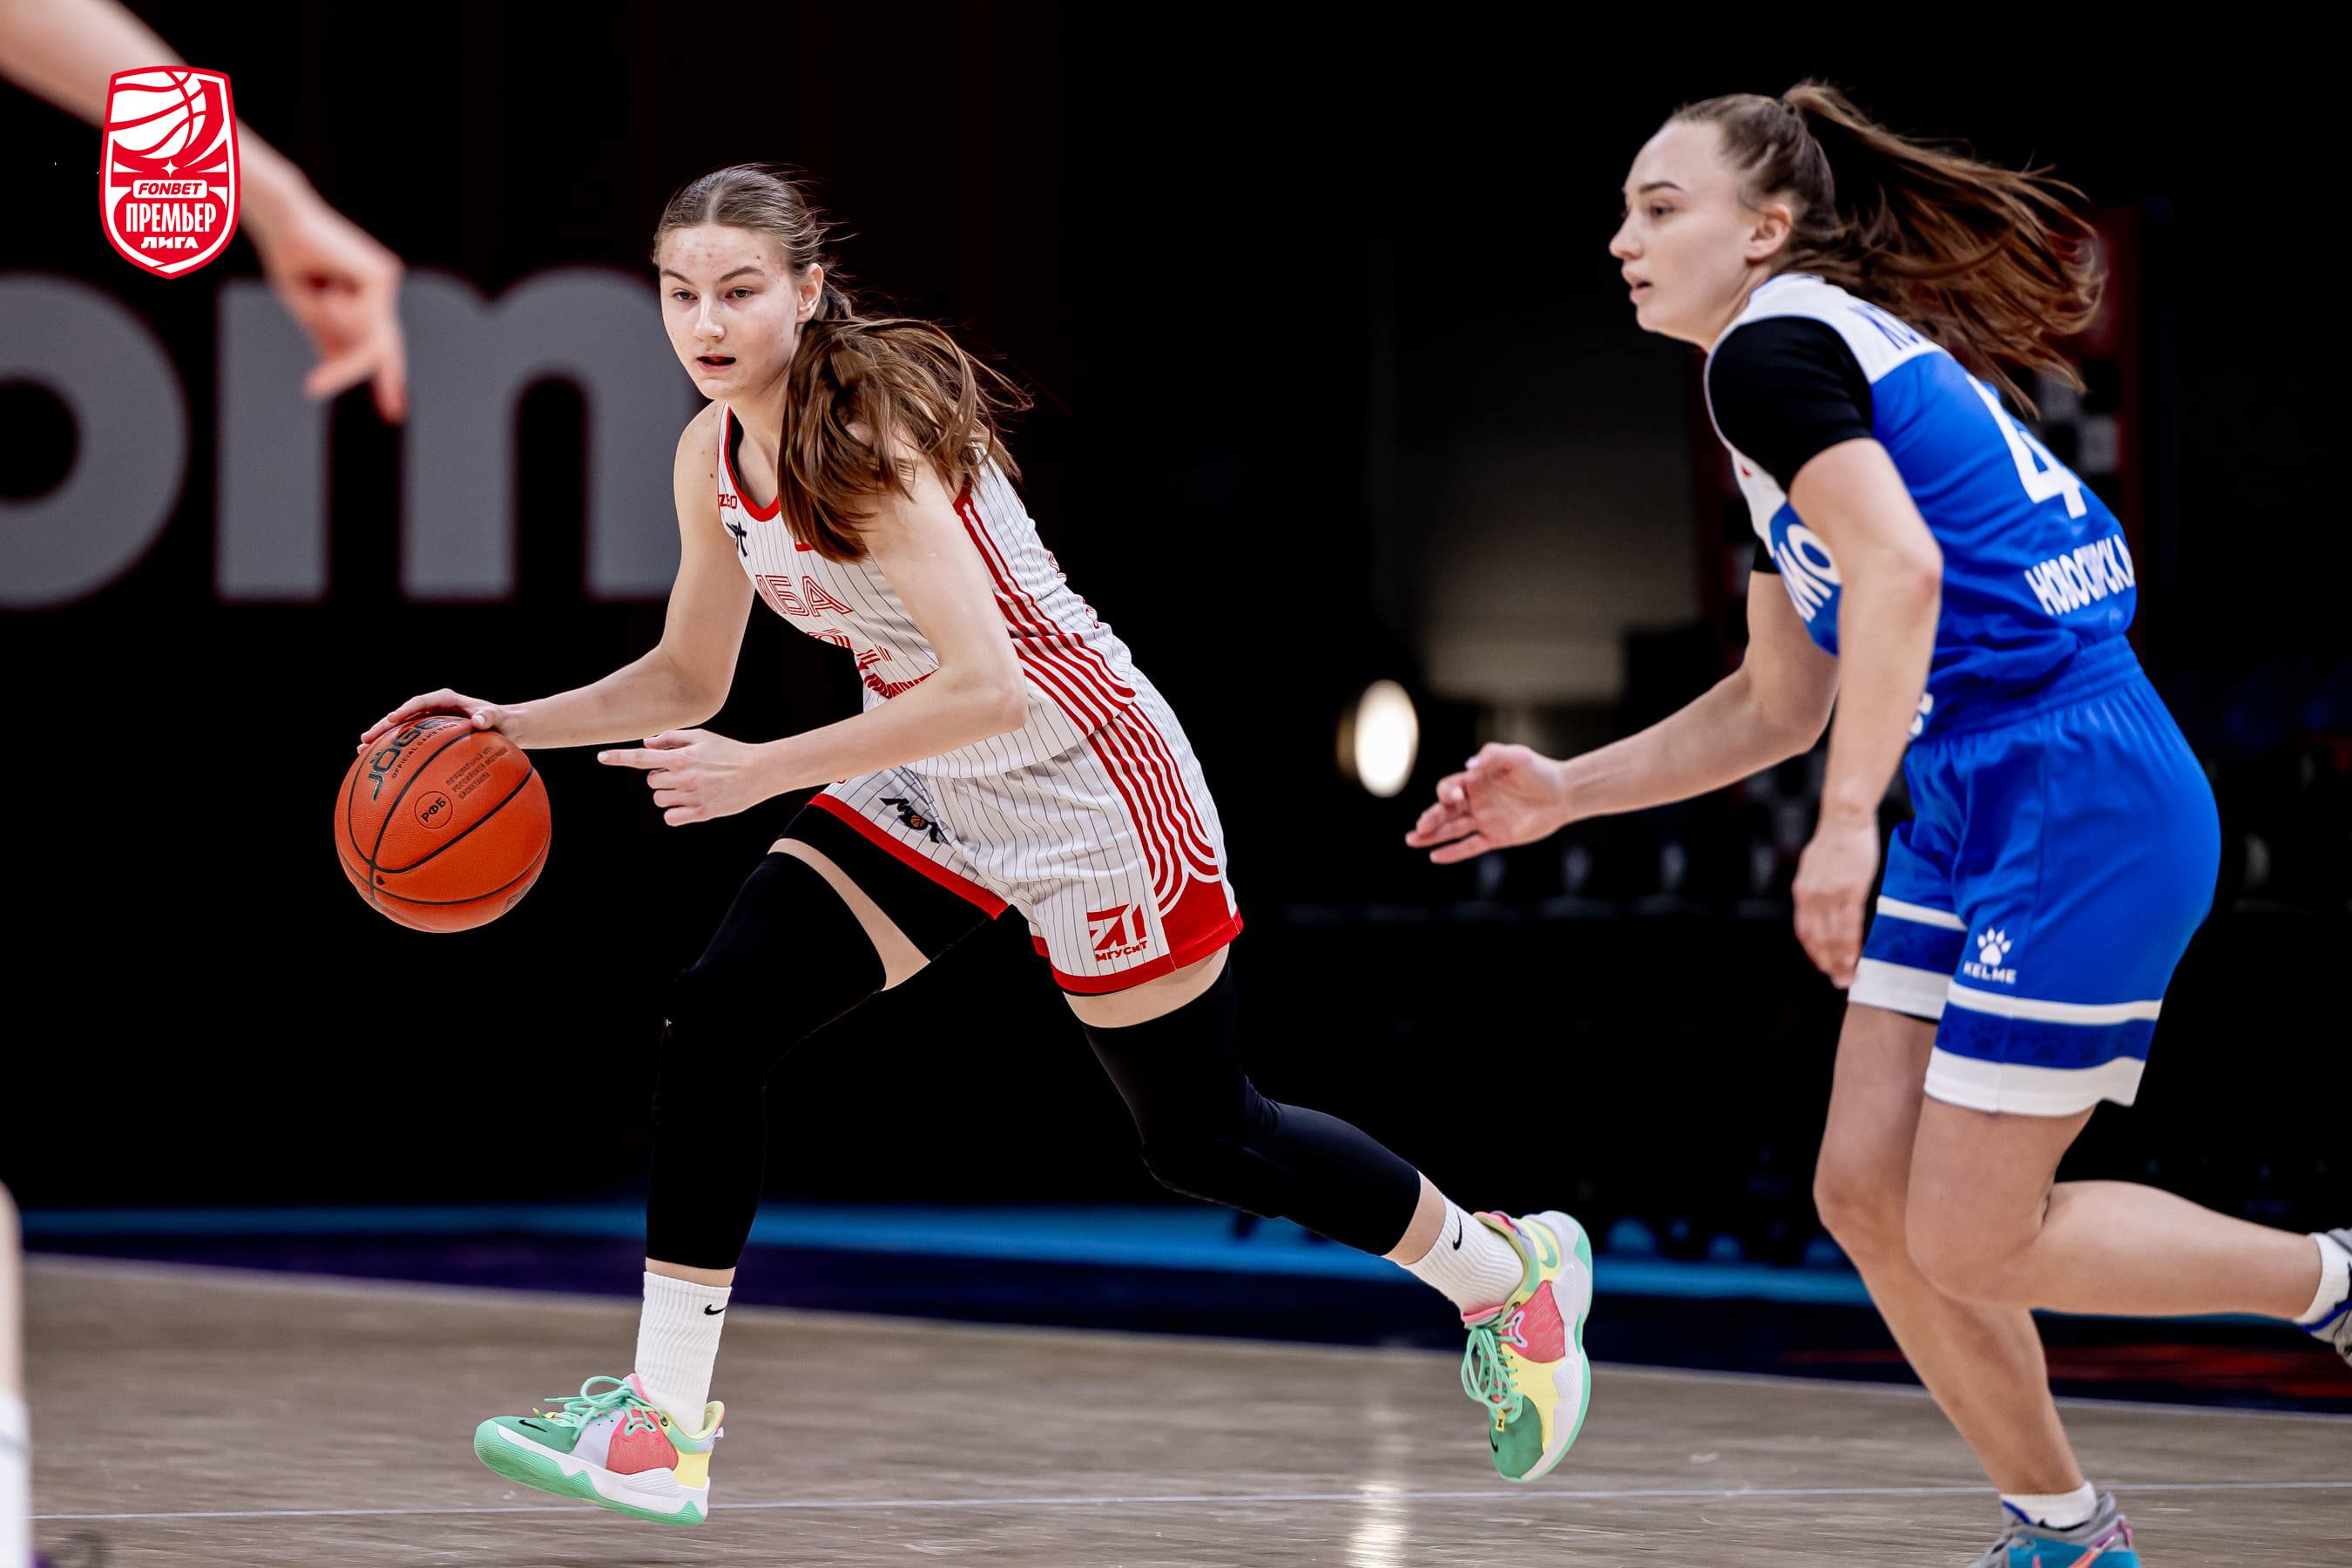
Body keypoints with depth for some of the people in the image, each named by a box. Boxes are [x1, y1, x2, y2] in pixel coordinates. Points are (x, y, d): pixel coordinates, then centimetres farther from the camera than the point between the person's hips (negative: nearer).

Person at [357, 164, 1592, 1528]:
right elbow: (690, 681, 13)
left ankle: (1512, 1273, 30)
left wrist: (765, 772, -31)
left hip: (1084, 783, -7)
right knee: (718, 1019, -11)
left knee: (1205, 1142, 5)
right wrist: (512, 725, -1)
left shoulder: (875, 434, -26)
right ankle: (662, 1431, -7)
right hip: (930, 790, 8)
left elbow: (988, 686, -33)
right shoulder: (714, 457, -1)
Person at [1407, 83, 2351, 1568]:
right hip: (1973, 818, 10)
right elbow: (1780, 704, 26)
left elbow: (1899, 567, -27)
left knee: (1968, 1244, -6)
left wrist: (1848, 821, -29)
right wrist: (1565, 792, 24)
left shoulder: (1774, 349, -10)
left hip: (2082, 816, -10)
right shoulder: (1828, 367, 20)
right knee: (1868, 1191, 7)